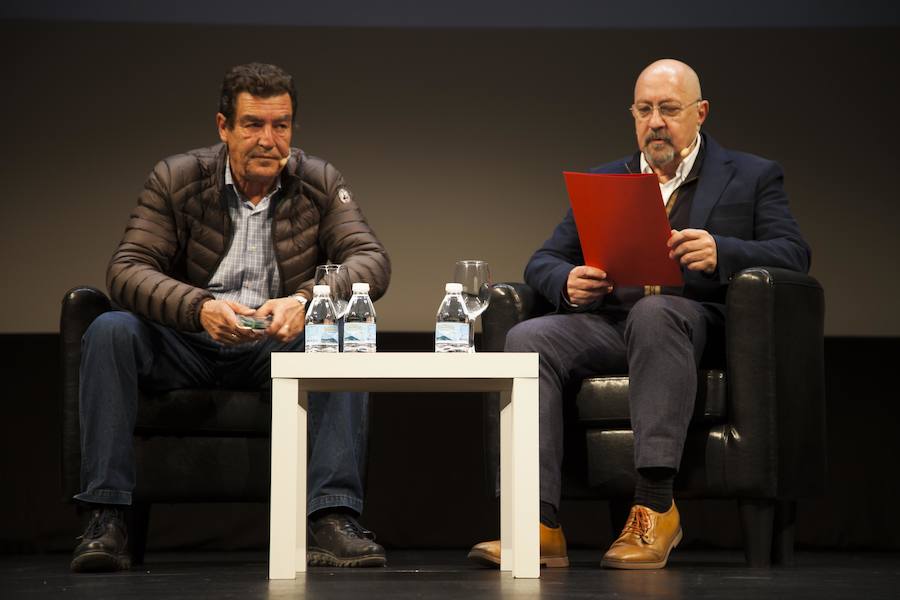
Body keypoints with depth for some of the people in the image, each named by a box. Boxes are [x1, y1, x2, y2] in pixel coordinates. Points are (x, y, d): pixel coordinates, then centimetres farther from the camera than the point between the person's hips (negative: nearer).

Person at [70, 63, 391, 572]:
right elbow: (128, 268, -12)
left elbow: (373, 259, -12)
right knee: (109, 331, -28)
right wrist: (200, 307, -33)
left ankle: (334, 520, -36)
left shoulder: (320, 183, 1)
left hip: (279, 346, 0)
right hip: (188, 347, 0)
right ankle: (106, 521, -30)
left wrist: (306, 300, -34)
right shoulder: (176, 180, -2)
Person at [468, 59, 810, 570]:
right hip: (606, 325, 4)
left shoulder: (753, 177, 16)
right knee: (527, 340, -27)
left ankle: (655, 507, -39)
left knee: (653, 312, -39)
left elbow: (793, 255, 2)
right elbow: (543, 262, 19)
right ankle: (540, 527, -34)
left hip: (692, 320, -3)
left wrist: (719, 253, -18)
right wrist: (568, 283, -7)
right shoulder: (601, 181, 25)